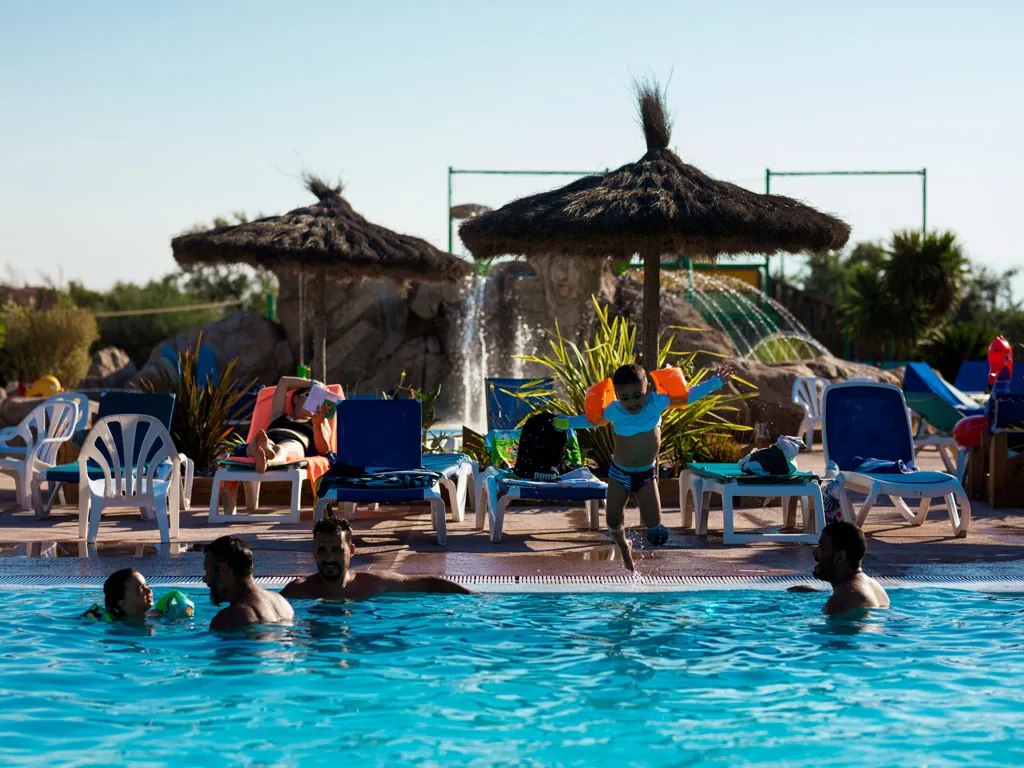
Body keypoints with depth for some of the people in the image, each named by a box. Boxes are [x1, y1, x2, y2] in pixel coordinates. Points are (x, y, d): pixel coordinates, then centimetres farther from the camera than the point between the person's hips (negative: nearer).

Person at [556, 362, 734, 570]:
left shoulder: (657, 403, -16)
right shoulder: (613, 411, -17)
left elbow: (687, 396, -6)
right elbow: (592, 420, 4)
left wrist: (714, 382, -7)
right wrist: (568, 422, 4)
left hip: (646, 473, 0)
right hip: (619, 473, 0)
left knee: (653, 522, -9)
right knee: (613, 522, 0)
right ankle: (624, 547, 35)